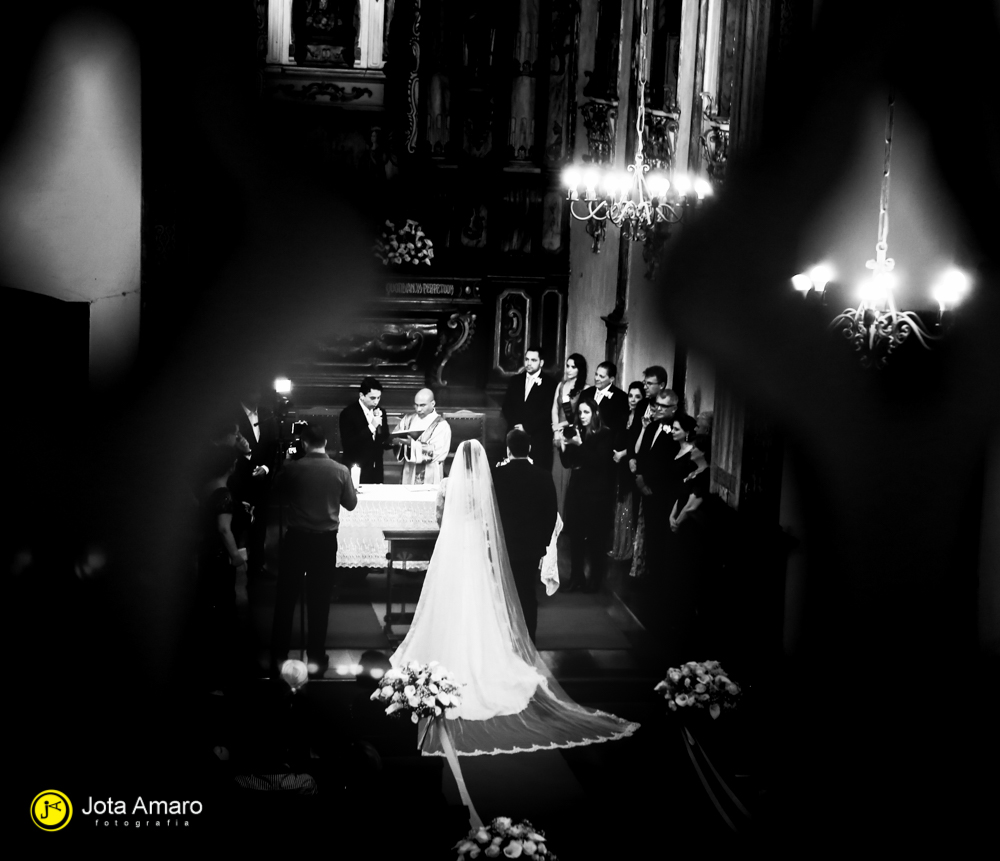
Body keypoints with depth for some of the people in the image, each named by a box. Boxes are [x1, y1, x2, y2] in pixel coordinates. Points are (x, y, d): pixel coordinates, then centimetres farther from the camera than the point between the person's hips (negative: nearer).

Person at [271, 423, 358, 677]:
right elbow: (350, 504, 3)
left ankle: (279, 656, 15)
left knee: (285, 598, 10)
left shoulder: (291, 468, -10)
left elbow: (279, 494, 8)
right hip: (325, 540, 0)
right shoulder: (341, 471, -9)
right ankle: (315, 658, 11)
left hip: (295, 538, 0)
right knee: (319, 600, 9)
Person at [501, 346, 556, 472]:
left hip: (538, 439, -3)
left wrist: (526, 427, -12)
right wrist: (515, 425, -5)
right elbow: (506, 407, 11)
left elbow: (547, 414, -7)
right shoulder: (515, 380, 14)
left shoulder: (549, 385, 0)